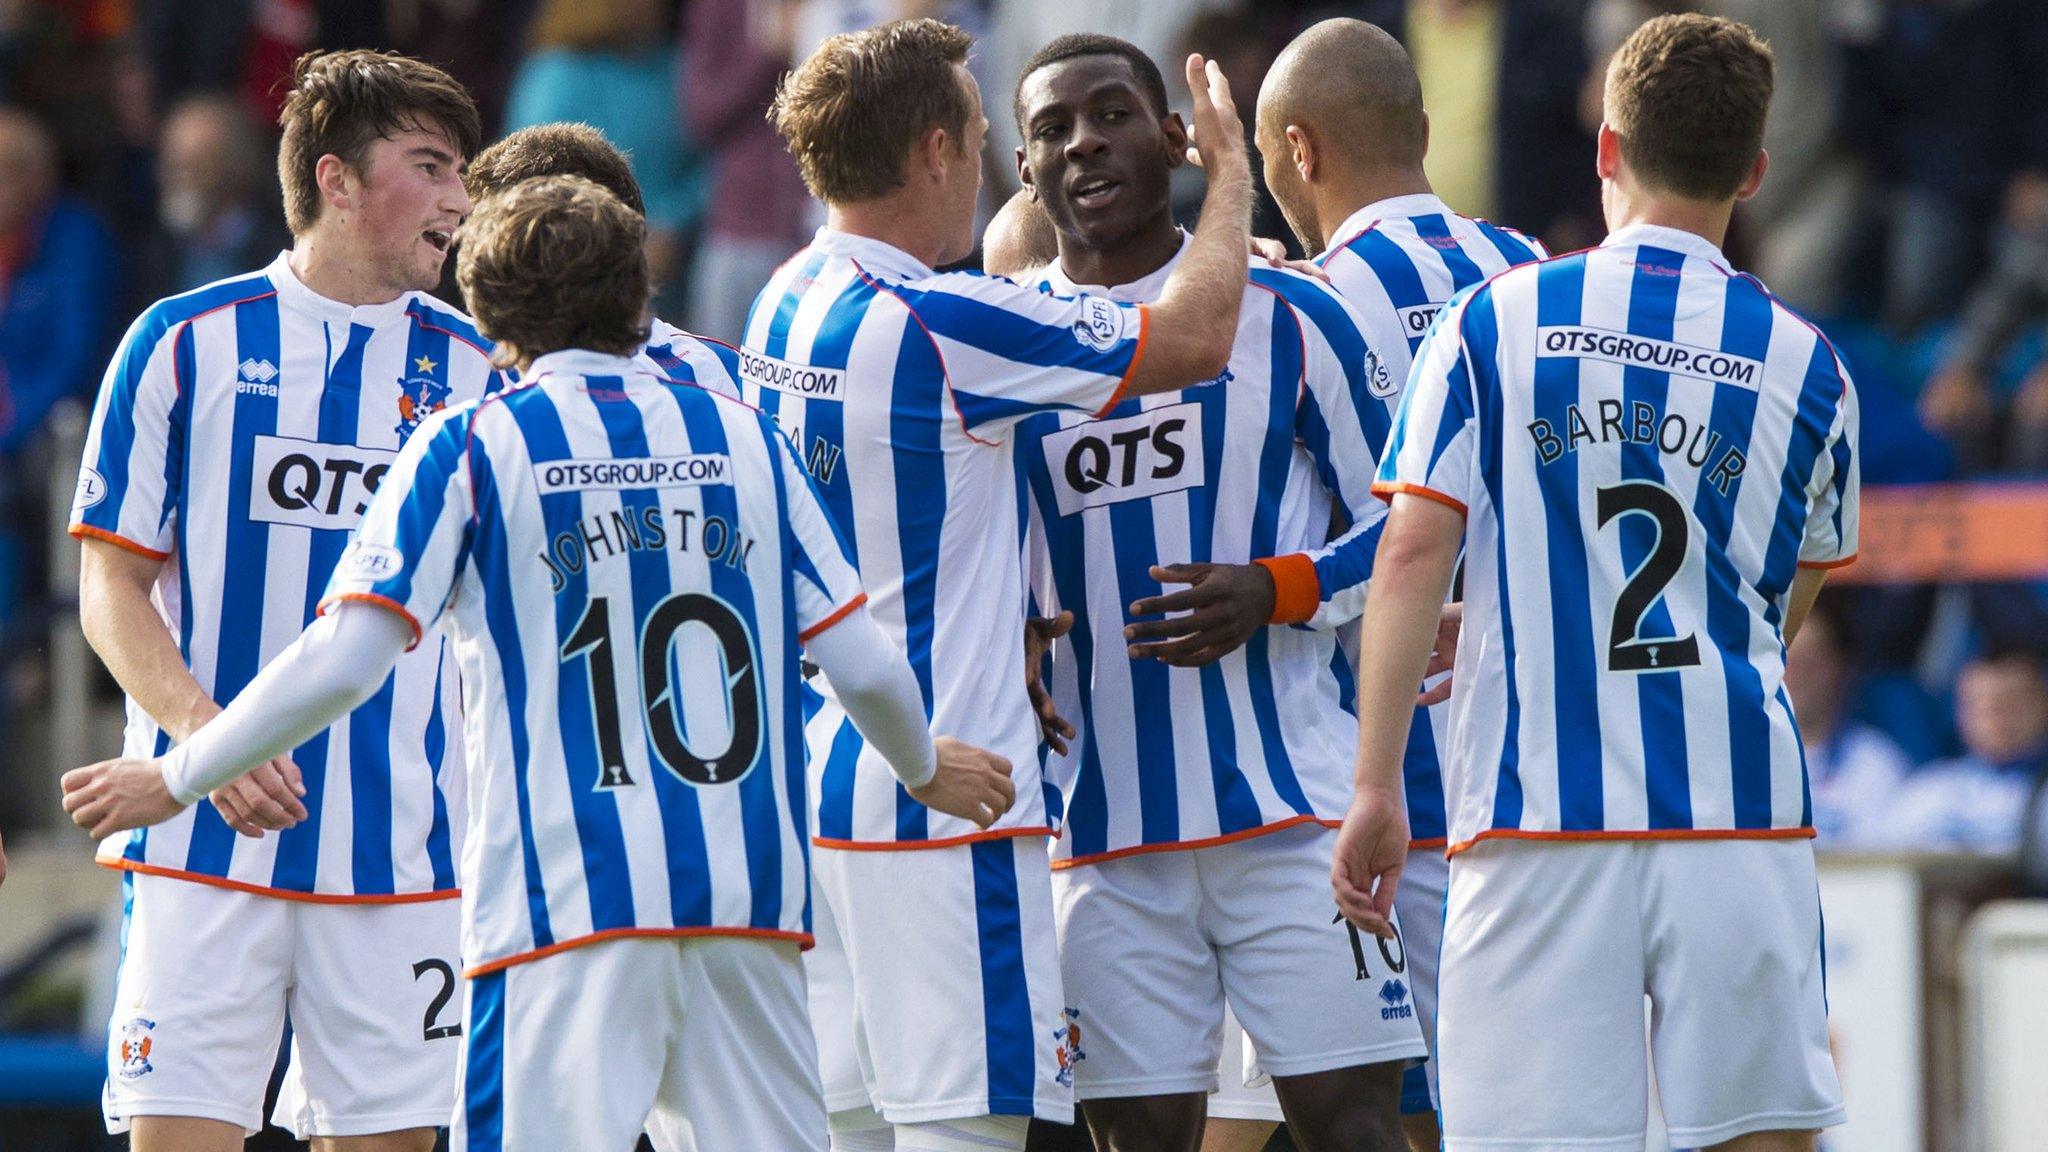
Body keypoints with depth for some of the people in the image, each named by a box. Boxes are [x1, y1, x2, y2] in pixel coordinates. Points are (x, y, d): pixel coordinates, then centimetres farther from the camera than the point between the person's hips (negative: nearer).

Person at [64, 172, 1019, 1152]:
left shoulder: (472, 448, 1)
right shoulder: (745, 442, 11)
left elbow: (340, 664, -6)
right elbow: (865, 667, 11)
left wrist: (174, 778, 7)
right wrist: (926, 770, 33)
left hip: (563, 906, -3)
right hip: (747, 898, 4)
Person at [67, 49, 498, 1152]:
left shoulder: (473, 370, 8)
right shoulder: (184, 344, 1)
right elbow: (112, 586, 1)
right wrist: (203, 732, -15)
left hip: (403, 851, 3)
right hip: (205, 844, -2)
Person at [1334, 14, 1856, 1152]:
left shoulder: (1492, 323, 3)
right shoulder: (1805, 364, 7)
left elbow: (1411, 556, -4)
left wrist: (1376, 787, -1)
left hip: (1538, 815, -1)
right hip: (1743, 812, 1)